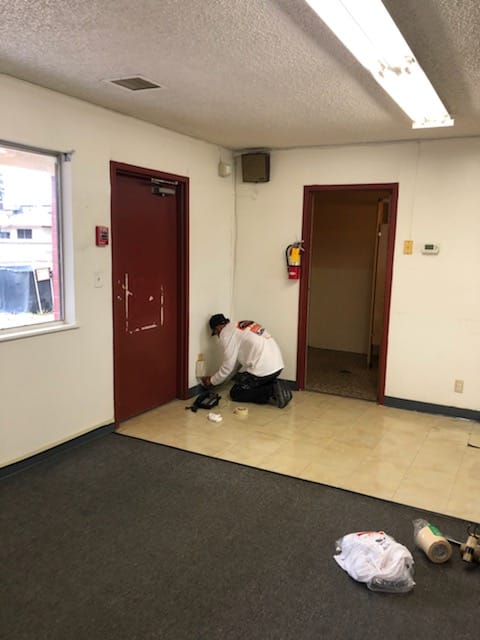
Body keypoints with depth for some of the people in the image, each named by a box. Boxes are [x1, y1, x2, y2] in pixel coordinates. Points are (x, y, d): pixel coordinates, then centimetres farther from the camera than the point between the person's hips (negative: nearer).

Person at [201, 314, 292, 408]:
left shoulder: (226, 333, -2)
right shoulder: (243, 326, 24)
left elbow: (228, 366, -1)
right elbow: (236, 359, 29)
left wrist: (212, 381, 14)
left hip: (263, 368, -9)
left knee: (235, 393, 9)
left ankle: (272, 392, -7)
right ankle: (275, 388, 6)